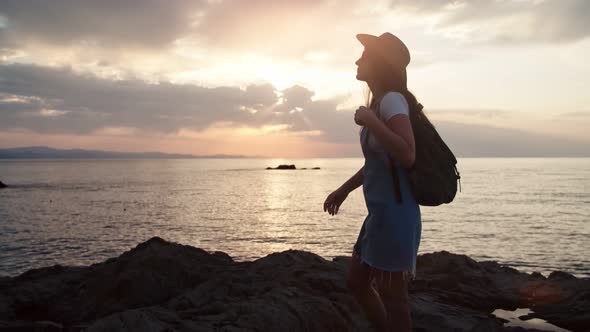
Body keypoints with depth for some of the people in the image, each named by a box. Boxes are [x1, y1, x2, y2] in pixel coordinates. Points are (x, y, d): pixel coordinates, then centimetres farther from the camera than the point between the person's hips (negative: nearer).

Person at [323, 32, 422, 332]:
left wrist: (370, 121, -22)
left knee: (392, 296, 2)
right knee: (357, 282, 18)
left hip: (395, 214, -10)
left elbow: (407, 156, -29)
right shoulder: (380, 102, 14)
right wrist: (343, 190, 25)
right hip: (381, 213, 10)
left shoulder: (393, 100, -14)